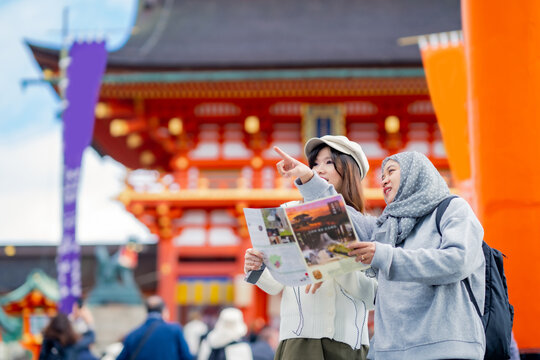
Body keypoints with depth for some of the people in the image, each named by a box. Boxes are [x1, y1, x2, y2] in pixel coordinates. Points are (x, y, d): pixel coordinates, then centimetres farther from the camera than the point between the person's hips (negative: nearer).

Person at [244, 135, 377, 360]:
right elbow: (278, 285, 10)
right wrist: (257, 270, -10)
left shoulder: (366, 227, 8)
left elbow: (373, 297, -1)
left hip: (347, 341, 0)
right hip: (299, 339, 0)